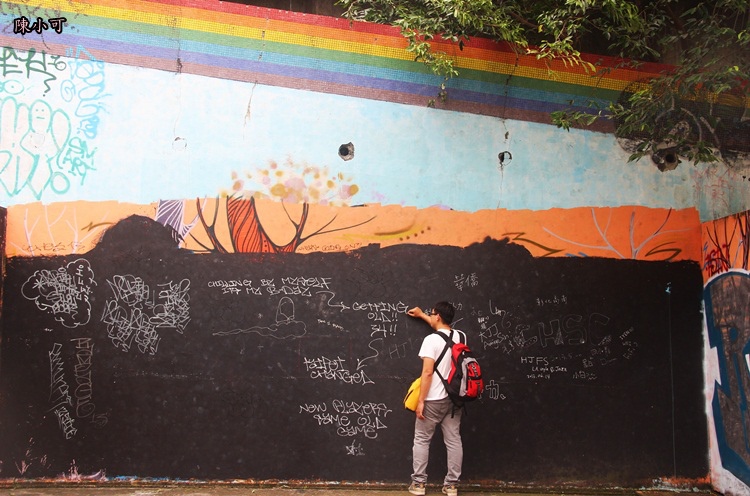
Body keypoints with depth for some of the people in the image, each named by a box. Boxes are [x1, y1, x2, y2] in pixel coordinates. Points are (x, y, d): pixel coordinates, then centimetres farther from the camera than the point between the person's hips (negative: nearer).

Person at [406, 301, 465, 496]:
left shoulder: (431, 340, -16)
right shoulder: (460, 336, 4)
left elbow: (427, 372, -20)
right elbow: (444, 329, 28)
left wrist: (421, 401, -14)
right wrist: (422, 315, 38)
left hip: (434, 400, -6)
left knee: (421, 440, 8)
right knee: (453, 441, 9)